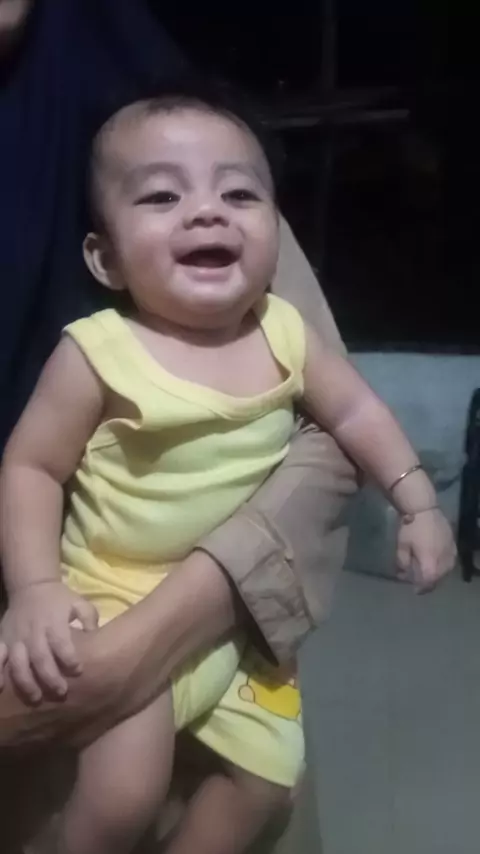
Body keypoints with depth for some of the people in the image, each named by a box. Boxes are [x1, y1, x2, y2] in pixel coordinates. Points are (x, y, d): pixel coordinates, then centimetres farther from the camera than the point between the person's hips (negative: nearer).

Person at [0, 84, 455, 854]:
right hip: (121, 600, -5)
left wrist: (417, 502, 1)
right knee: (124, 790, -17)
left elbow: (355, 411, 7)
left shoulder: (285, 334, -7)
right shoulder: (99, 354, -20)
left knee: (270, 771, 11)